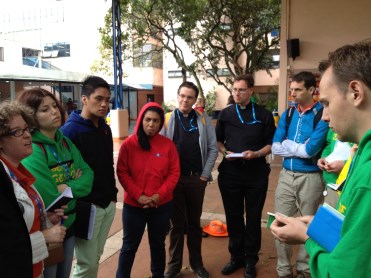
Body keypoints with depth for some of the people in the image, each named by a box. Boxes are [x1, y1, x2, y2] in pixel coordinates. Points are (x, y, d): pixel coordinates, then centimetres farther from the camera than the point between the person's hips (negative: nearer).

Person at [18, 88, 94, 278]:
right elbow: (50, 200, -27)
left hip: (69, 226, 7)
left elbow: (88, 175, -5)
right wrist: (76, 183, -10)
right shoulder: (31, 151, -23)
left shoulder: (65, 142, 2)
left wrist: (67, 187, -22)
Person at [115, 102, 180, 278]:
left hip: (162, 205, 2)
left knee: (158, 244, 19)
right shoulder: (128, 144, -6)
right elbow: (122, 173, -7)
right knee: (129, 246, 11)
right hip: (133, 205, -1)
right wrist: (138, 195, -15)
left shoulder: (168, 145, -2)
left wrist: (159, 195, -13)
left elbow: (174, 173, -2)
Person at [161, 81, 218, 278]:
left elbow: (212, 149, 2)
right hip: (174, 178, -1)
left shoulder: (204, 120, 3)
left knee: (194, 223, 14)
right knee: (177, 223, 10)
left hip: (197, 179, 1)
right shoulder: (167, 119, -1)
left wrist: (205, 174, -4)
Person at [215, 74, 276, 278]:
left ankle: (250, 260, 27)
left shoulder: (264, 115, 0)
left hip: (256, 174, -1)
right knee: (233, 217, 12)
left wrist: (257, 154, -16)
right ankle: (236, 257, 30)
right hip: (230, 173, 2)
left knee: (253, 218, 10)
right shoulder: (225, 114, 6)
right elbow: (217, 140, 12)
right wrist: (225, 152, -8)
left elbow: (271, 144, 2)